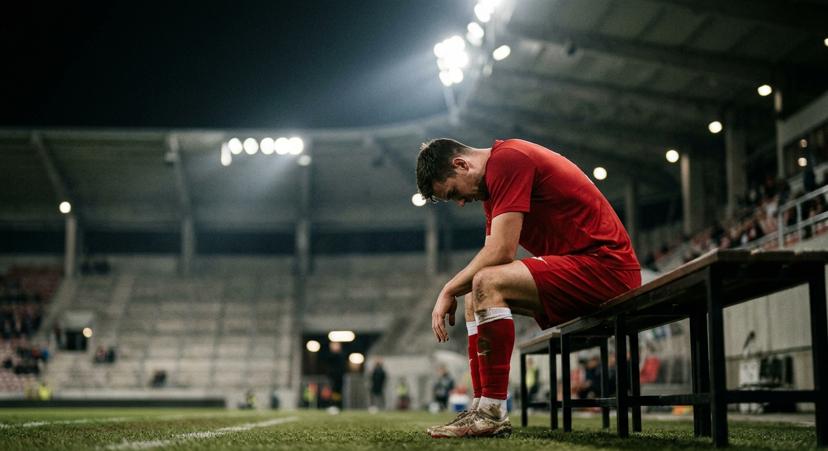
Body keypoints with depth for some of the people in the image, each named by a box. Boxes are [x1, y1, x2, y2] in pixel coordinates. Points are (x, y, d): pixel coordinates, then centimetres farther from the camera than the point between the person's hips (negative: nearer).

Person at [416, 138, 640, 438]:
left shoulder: (508, 159, -14)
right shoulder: (494, 183, 18)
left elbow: (501, 252, -21)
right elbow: (490, 260, 16)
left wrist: (448, 291, -10)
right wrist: (454, 293, 1)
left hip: (607, 266, -11)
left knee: (487, 285, -25)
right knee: (476, 296, 13)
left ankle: (493, 413, -21)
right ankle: (482, 408, 5)